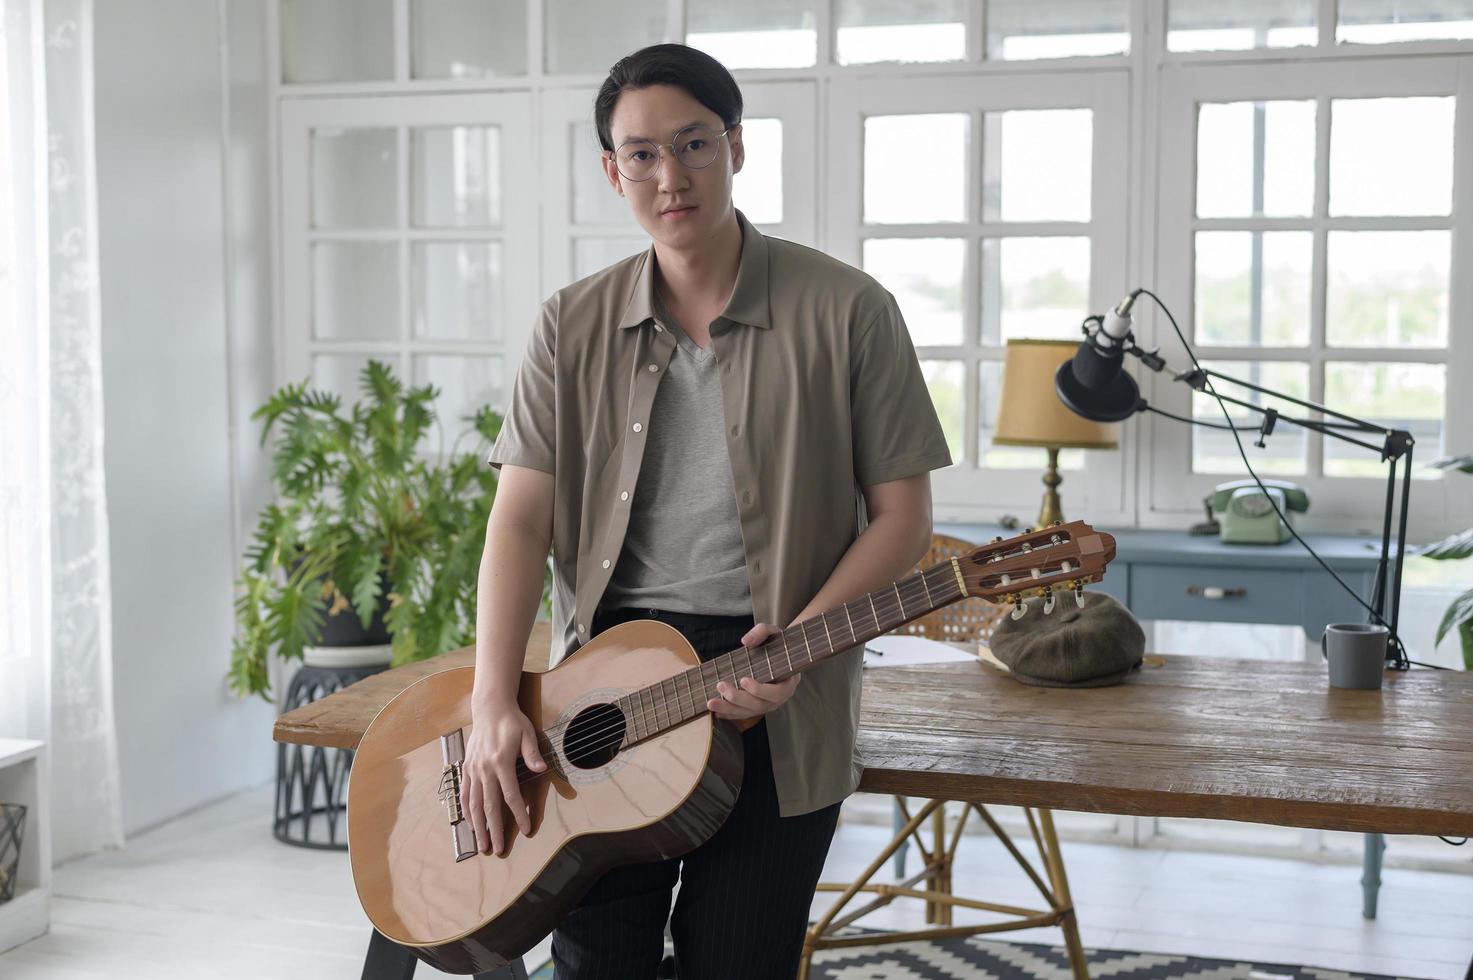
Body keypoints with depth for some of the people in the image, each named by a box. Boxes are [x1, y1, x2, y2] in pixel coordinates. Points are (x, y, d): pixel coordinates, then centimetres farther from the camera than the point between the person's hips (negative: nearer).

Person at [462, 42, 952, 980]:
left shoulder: (846, 311, -3)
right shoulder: (574, 325, 5)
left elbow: (903, 516, -3)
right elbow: (522, 518, 1)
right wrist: (495, 704, -11)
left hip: (774, 696, -2)